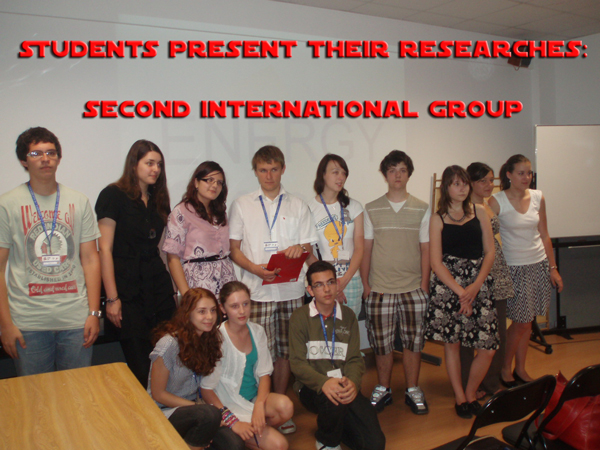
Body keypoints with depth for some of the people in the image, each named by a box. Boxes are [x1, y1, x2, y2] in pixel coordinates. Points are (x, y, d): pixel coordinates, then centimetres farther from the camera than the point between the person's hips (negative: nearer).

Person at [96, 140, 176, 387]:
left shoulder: (157, 199, 15)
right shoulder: (113, 195, -4)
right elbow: (104, 249, -9)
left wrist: (175, 289, 11)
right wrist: (112, 298, -14)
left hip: (158, 286, 6)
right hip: (128, 290, -6)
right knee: (140, 365, -1)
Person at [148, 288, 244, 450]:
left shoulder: (210, 339, 1)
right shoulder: (169, 344, -20)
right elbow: (158, 394, -13)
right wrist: (198, 406, -16)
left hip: (192, 405, 5)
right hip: (164, 412, -5)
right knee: (210, 414, -34)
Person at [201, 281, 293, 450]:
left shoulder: (257, 331, 1)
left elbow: (264, 373, 2)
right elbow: (207, 389, -14)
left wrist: (259, 406, -16)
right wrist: (232, 422, -20)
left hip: (254, 397, 5)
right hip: (230, 406, -5)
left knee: (286, 406, -27)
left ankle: (255, 432, 0)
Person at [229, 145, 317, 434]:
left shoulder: (298, 206, 13)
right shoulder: (242, 205, 7)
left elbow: (308, 248, 14)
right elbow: (233, 248, 5)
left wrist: (299, 249, -10)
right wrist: (255, 268, -13)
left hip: (291, 290, 2)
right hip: (257, 290, -2)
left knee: (285, 352, 8)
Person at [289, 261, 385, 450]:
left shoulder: (347, 316, 10)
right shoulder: (300, 317, -1)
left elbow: (355, 359, 4)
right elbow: (297, 362, -8)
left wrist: (353, 382, -20)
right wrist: (324, 382, -28)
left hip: (344, 386, 3)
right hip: (312, 387, -3)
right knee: (335, 399, -37)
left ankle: (336, 426, 19)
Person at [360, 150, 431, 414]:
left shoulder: (422, 209, 5)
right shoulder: (371, 210, 4)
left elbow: (425, 250, 5)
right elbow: (366, 250, 5)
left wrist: (424, 285, 1)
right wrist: (365, 284, 1)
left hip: (413, 288, 1)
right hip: (379, 289, 0)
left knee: (413, 341, 7)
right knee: (381, 343, 6)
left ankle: (412, 390, 24)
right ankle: (383, 389, 25)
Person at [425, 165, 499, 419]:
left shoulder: (479, 212, 9)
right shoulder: (438, 219, 3)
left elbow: (490, 251, 5)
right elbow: (436, 263, -3)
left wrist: (475, 286, -8)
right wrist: (460, 291, -11)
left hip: (478, 283, 2)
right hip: (447, 285, -2)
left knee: (488, 347, -3)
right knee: (451, 342, 5)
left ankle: (471, 394, 20)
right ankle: (460, 398, 22)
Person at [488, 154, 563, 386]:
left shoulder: (538, 197, 6)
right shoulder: (497, 201, -9)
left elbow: (544, 235, 11)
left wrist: (553, 268, 10)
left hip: (539, 265, 5)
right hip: (514, 267, -4)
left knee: (526, 322, 9)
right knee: (521, 321, -3)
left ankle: (520, 369, 24)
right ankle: (505, 369, 16)